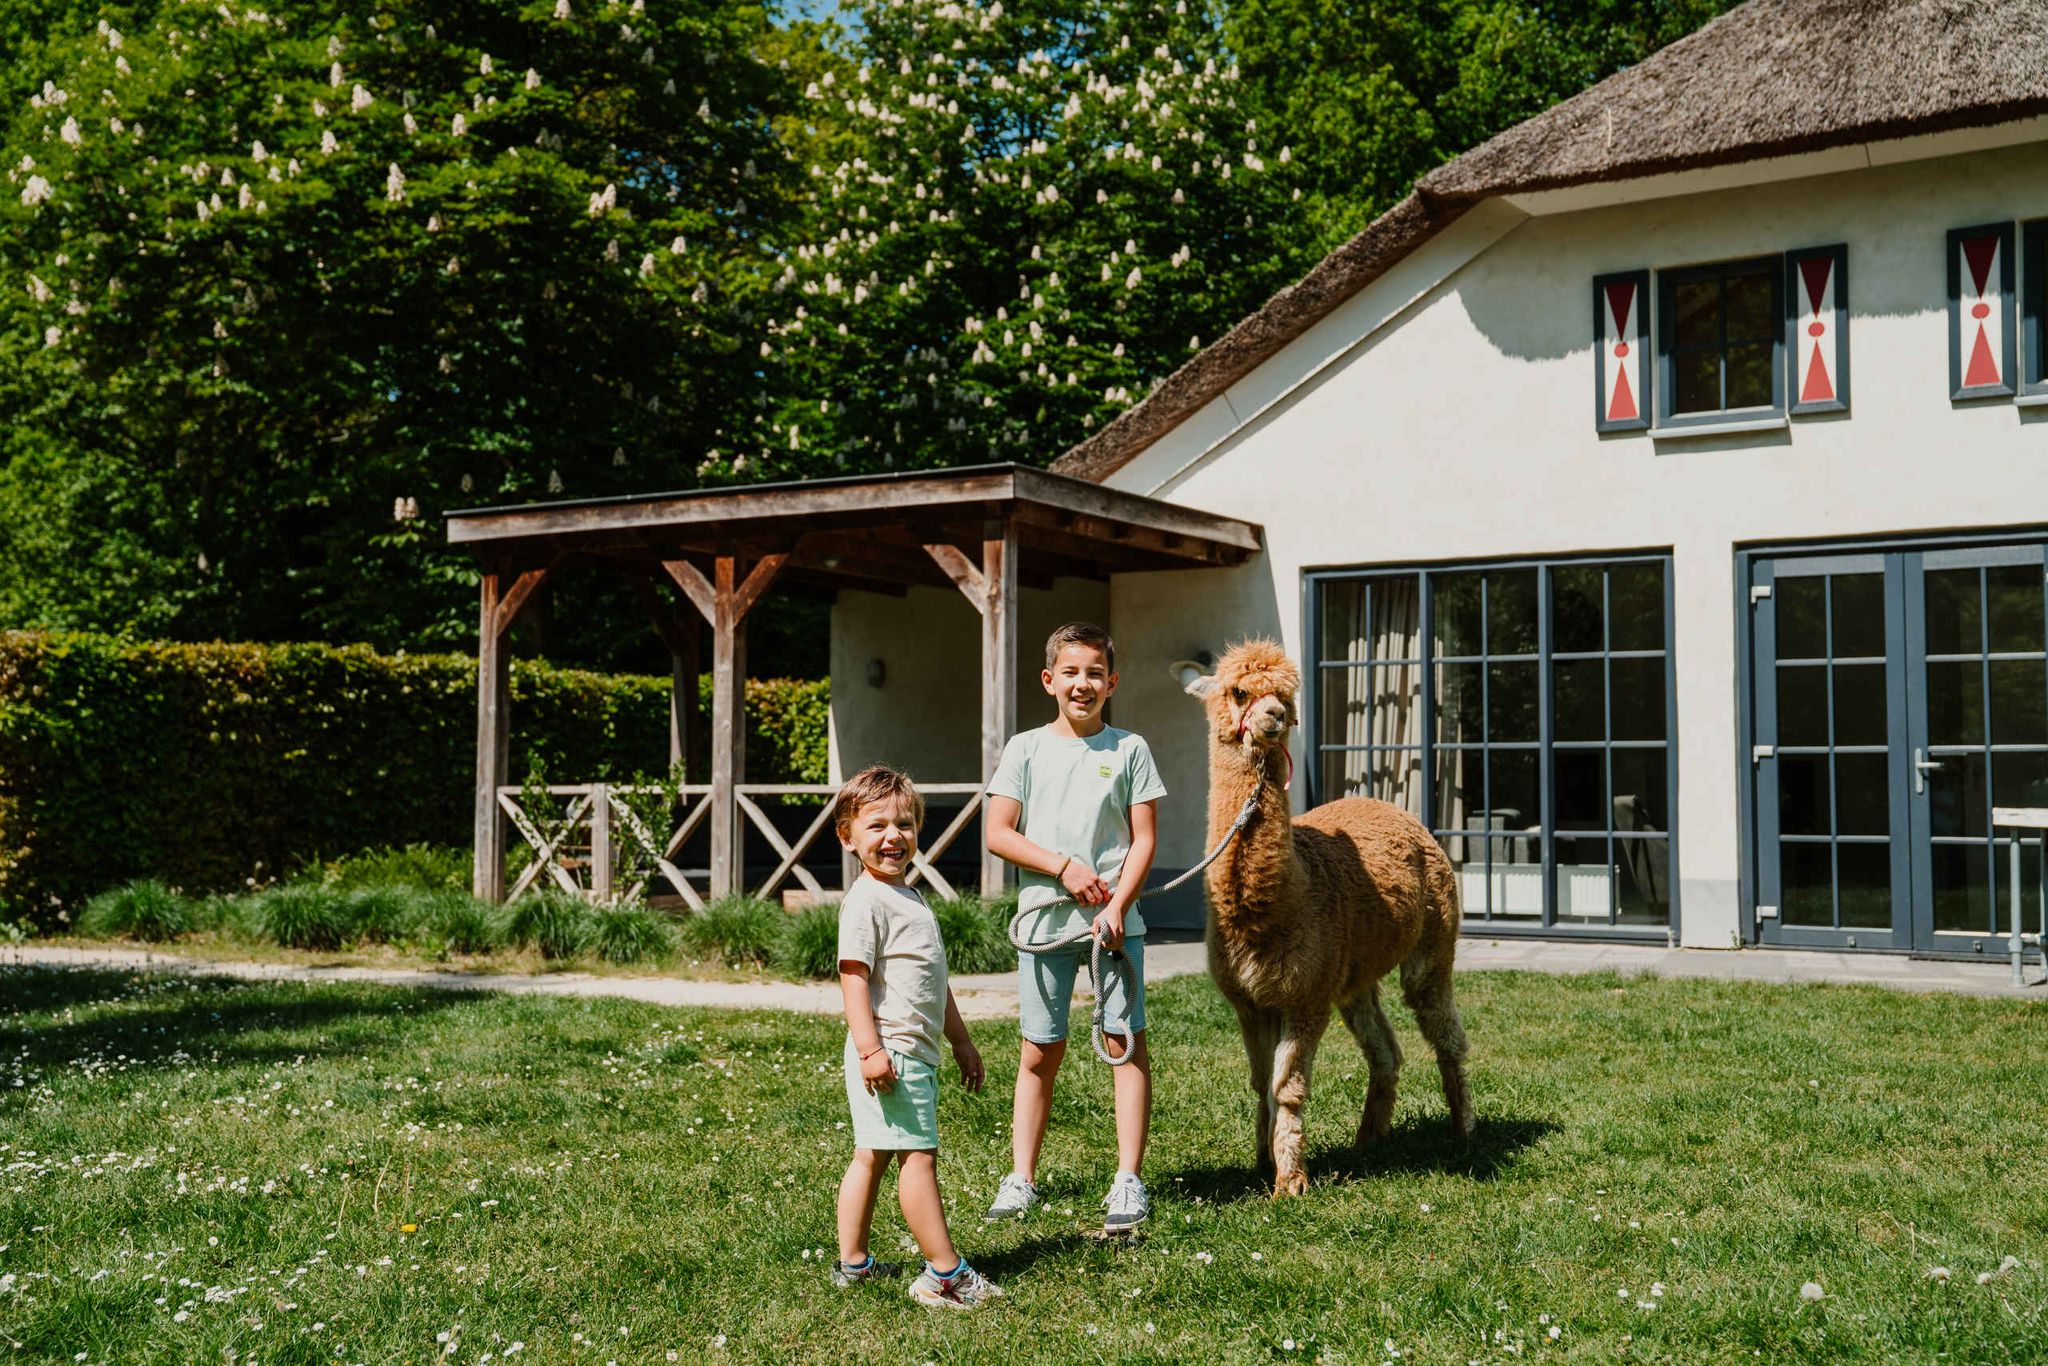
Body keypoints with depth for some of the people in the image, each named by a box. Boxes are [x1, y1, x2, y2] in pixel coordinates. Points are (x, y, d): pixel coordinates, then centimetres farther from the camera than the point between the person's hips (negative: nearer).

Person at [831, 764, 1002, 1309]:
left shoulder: (911, 898, 17)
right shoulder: (866, 901, -13)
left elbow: (934, 980, 25)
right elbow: (853, 977, -19)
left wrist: (960, 1039, 27)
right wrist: (870, 1049, -26)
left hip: (916, 1052, 10)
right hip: (892, 1053, -10)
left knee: (872, 1156, 14)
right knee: (918, 1156, -7)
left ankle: (852, 1263, 23)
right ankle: (944, 1274, -3)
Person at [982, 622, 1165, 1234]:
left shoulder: (1129, 749, 4)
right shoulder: (1025, 748, 5)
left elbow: (1145, 838, 1)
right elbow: (998, 834, 0)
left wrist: (1117, 906, -11)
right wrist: (1064, 867, -10)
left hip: (1115, 918, 0)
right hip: (1045, 918, 1)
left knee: (1125, 1041, -2)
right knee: (1040, 1050, 6)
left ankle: (1128, 1181, 4)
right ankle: (1021, 1178, 13)